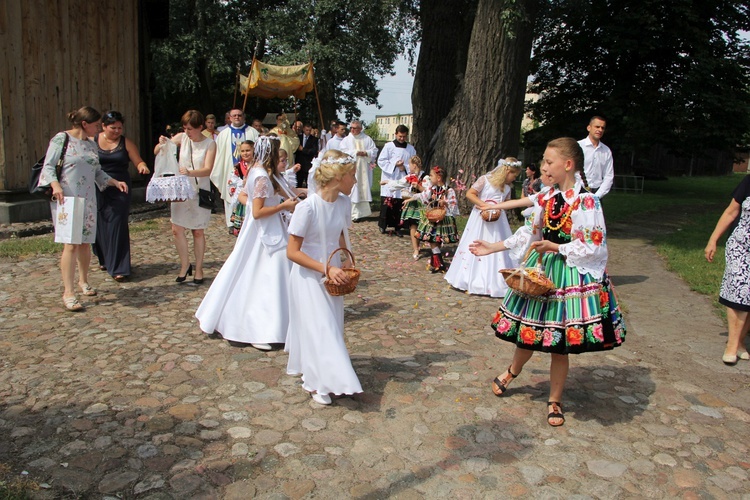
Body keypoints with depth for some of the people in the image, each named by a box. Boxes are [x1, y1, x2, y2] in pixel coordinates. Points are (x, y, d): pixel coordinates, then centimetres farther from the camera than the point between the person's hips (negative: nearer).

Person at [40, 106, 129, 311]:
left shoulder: (91, 144, 14)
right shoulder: (61, 139, -4)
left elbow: (98, 172, 21)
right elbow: (48, 166, -7)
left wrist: (115, 182, 7)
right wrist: (55, 185, -23)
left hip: (87, 200, 6)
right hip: (66, 200, -6)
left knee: (85, 242, 10)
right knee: (71, 243, -12)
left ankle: (83, 281, 29)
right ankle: (68, 293, -9)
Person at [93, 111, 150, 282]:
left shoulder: (126, 143, 2)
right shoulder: (92, 141, 3)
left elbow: (138, 161, 0)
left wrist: (142, 166, -23)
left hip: (119, 191, -1)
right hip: (97, 191, 1)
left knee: (117, 227, -6)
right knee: (99, 226, 9)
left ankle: (118, 268, -3)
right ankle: (104, 260, 32)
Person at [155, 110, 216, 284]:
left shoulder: (210, 144, -8)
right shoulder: (182, 138, 0)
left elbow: (208, 169, -19)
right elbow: (157, 152, 2)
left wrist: (191, 172, -37)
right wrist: (161, 144, -21)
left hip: (200, 191, -3)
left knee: (198, 231, 6)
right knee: (177, 229, -2)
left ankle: (199, 269, 17)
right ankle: (185, 265, 15)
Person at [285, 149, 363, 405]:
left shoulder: (344, 202, -5)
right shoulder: (308, 207, -25)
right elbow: (293, 252, -21)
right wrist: (326, 269, -25)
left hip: (332, 274, 7)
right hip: (309, 277, -6)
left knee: (331, 325, 16)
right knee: (317, 327, 2)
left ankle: (307, 369, 38)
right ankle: (316, 381, 20)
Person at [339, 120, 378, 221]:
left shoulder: (367, 139, 9)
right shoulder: (346, 140, 5)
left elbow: (374, 150, 5)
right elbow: (344, 152, -7)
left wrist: (365, 153, -12)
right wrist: (356, 152, -12)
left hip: (364, 170, 2)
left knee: (364, 190, 5)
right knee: (353, 191, -5)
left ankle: (363, 211, 15)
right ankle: (355, 213, -2)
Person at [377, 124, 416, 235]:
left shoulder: (411, 149, 8)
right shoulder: (388, 146, -1)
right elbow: (381, 161, -3)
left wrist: (405, 167, -10)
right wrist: (394, 164, -12)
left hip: (403, 180, 3)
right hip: (389, 179, -2)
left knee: (400, 204, 2)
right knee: (387, 203, -3)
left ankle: (396, 227, 10)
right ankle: (383, 225, 8)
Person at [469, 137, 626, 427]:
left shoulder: (586, 202, -17)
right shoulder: (546, 198, 4)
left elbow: (592, 248, -17)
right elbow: (529, 233, 11)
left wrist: (554, 247, -18)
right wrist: (493, 248, 11)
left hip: (571, 275, -5)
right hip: (540, 270, 5)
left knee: (559, 345, 5)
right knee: (527, 331, 14)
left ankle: (555, 401, 26)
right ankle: (512, 372, 44)